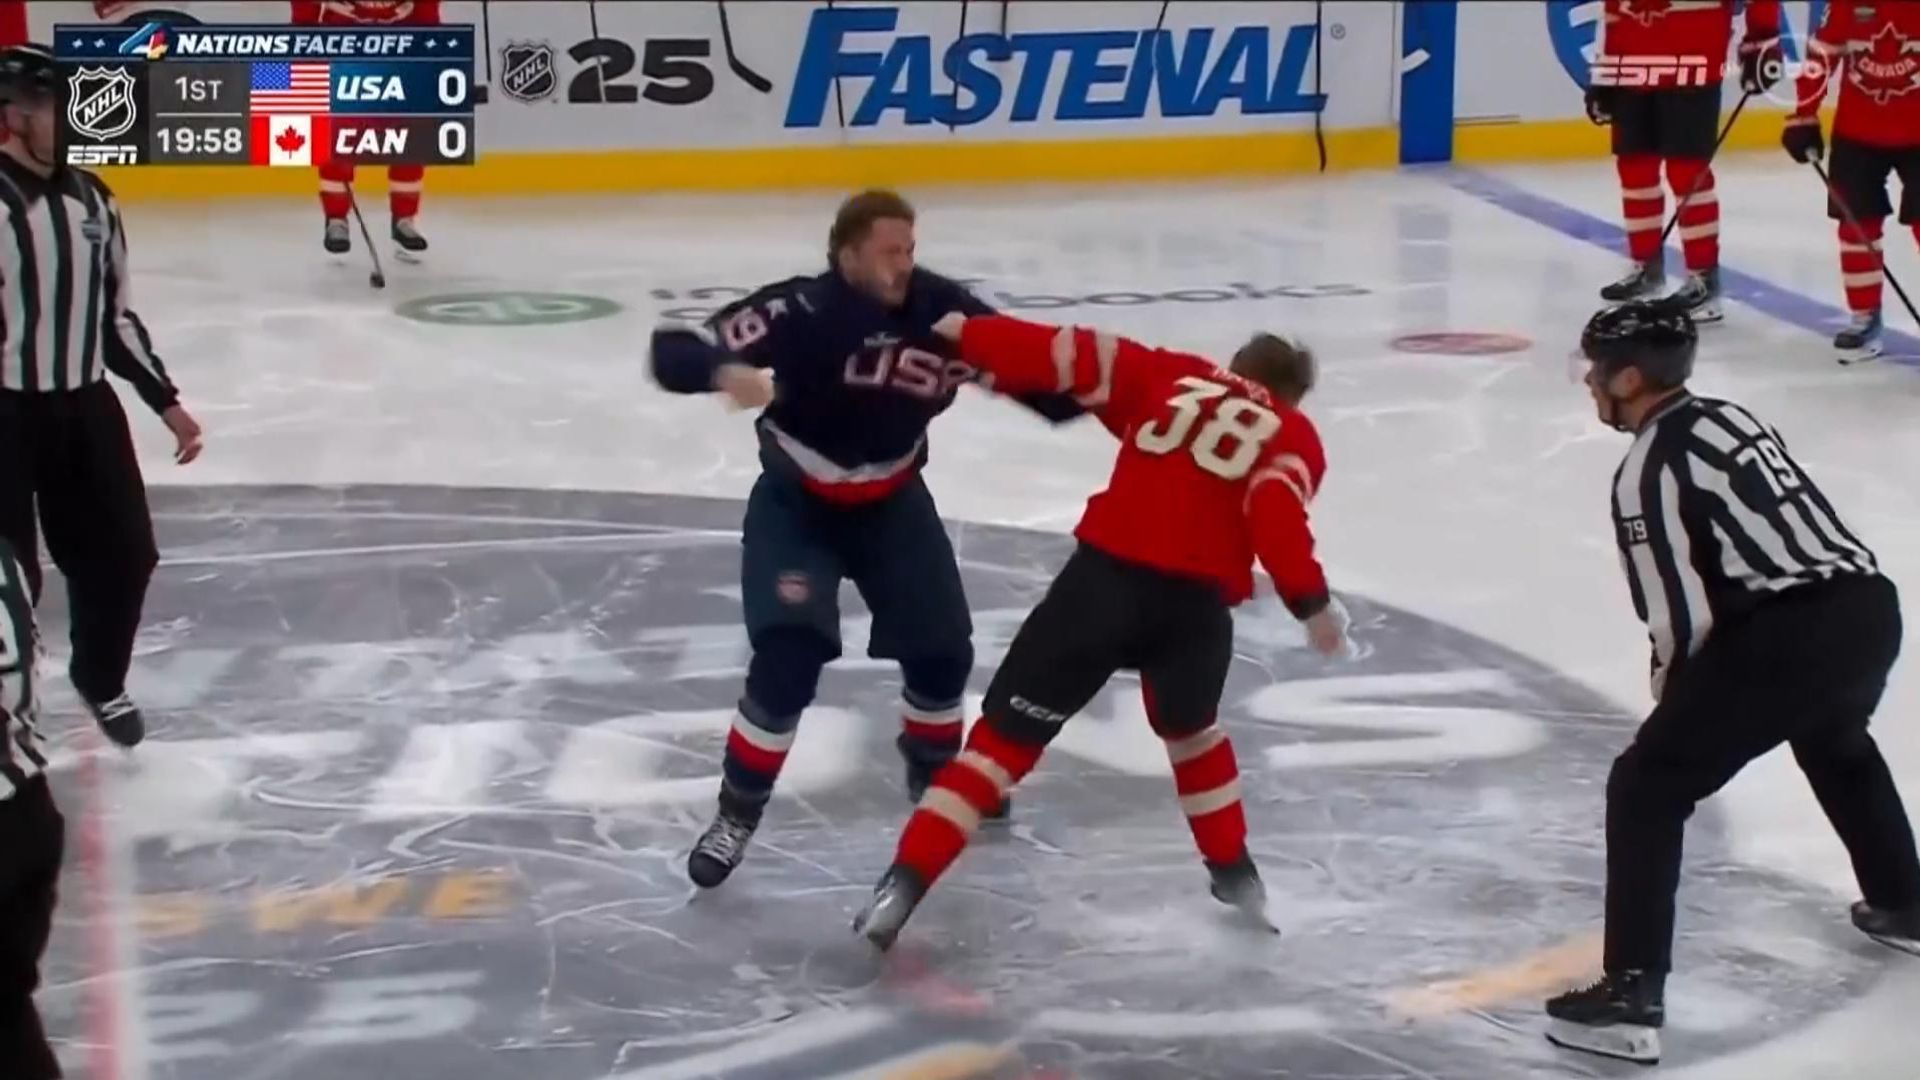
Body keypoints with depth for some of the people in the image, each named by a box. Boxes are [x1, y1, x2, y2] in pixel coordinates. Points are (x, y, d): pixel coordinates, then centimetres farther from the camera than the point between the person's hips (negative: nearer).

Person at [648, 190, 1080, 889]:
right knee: (788, 659, -18)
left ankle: (935, 772, 37)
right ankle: (737, 811, 0)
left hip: (891, 501, 4)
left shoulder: (942, 311, -17)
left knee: (943, 648, 6)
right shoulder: (800, 312, -28)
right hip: (795, 503, -4)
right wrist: (725, 371, -53)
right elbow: (673, 354, -32)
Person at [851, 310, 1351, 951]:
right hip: (1196, 600, 0)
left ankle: (903, 886, -10)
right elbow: (1276, 513, -3)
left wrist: (967, 336, 21)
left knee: (1006, 736, 1)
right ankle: (1234, 874, 38)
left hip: (1108, 573, 0)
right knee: (1189, 729, 32)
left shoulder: (1173, 375, 23)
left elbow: (1072, 356, 15)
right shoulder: (1295, 437, 17)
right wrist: (1310, 601, -5)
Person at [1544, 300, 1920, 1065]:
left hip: (1787, 639, -9)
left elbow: (1683, 616, -9)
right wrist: (1694, 696, 28)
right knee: (1835, 742, 40)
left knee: (1646, 789, 1)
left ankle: (1631, 997, -6)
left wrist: (1677, 690, 13)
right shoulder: (1728, 419, 20)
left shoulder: (1649, 469, -6)